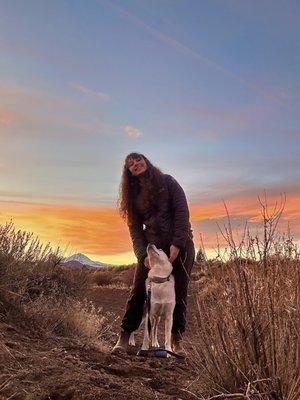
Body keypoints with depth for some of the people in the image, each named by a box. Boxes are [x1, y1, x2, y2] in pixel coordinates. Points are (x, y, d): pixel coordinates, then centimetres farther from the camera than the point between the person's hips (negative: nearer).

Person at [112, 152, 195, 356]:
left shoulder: (167, 181, 4)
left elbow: (182, 212, -6)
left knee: (179, 293, 0)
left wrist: (177, 244, -16)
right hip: (151, 247, 2)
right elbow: (135, 228, 5)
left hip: (180, 244, -2)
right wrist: (143, 255, -10)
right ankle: (124, 337, 4)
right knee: (138, 291, -4)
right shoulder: (133, 195, 13)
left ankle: (177, 341, 10)